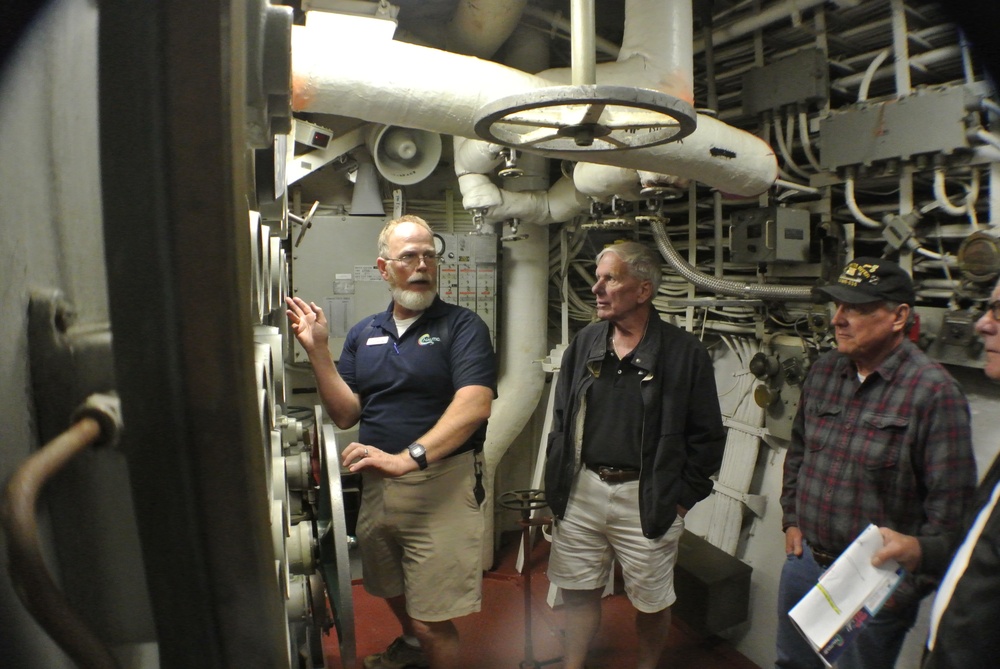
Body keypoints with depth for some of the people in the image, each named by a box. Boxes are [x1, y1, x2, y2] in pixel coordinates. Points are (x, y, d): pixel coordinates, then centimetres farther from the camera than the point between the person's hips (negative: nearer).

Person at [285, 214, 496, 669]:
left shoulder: (462, 325, -8)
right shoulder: (364, 333, 9)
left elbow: (474, 404, -22)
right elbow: (345, 414, 4)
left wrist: (408, 457, -32)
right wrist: (318, 351, -8)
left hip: (440, 484, -6)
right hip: (376, 483, 6)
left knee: (432, 620, 0)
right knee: (391, 589, 26)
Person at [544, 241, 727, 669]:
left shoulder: (684, 353, -9)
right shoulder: (584, 344, 3)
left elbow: (707, 436, -4)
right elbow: (561, 421, 9)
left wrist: (682, 497, -5)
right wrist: (556, 486, 5)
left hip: (646, 498, -3)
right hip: (581, 490, 3)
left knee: (652, 603, 14)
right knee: (578, 594, 16)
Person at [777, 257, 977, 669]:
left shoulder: (933, 391, -19)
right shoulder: (823, 371, 0)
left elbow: (949, 506, -19)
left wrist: (904, 586, -15)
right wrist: (791, 520, 9)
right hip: (805, 559, 6)